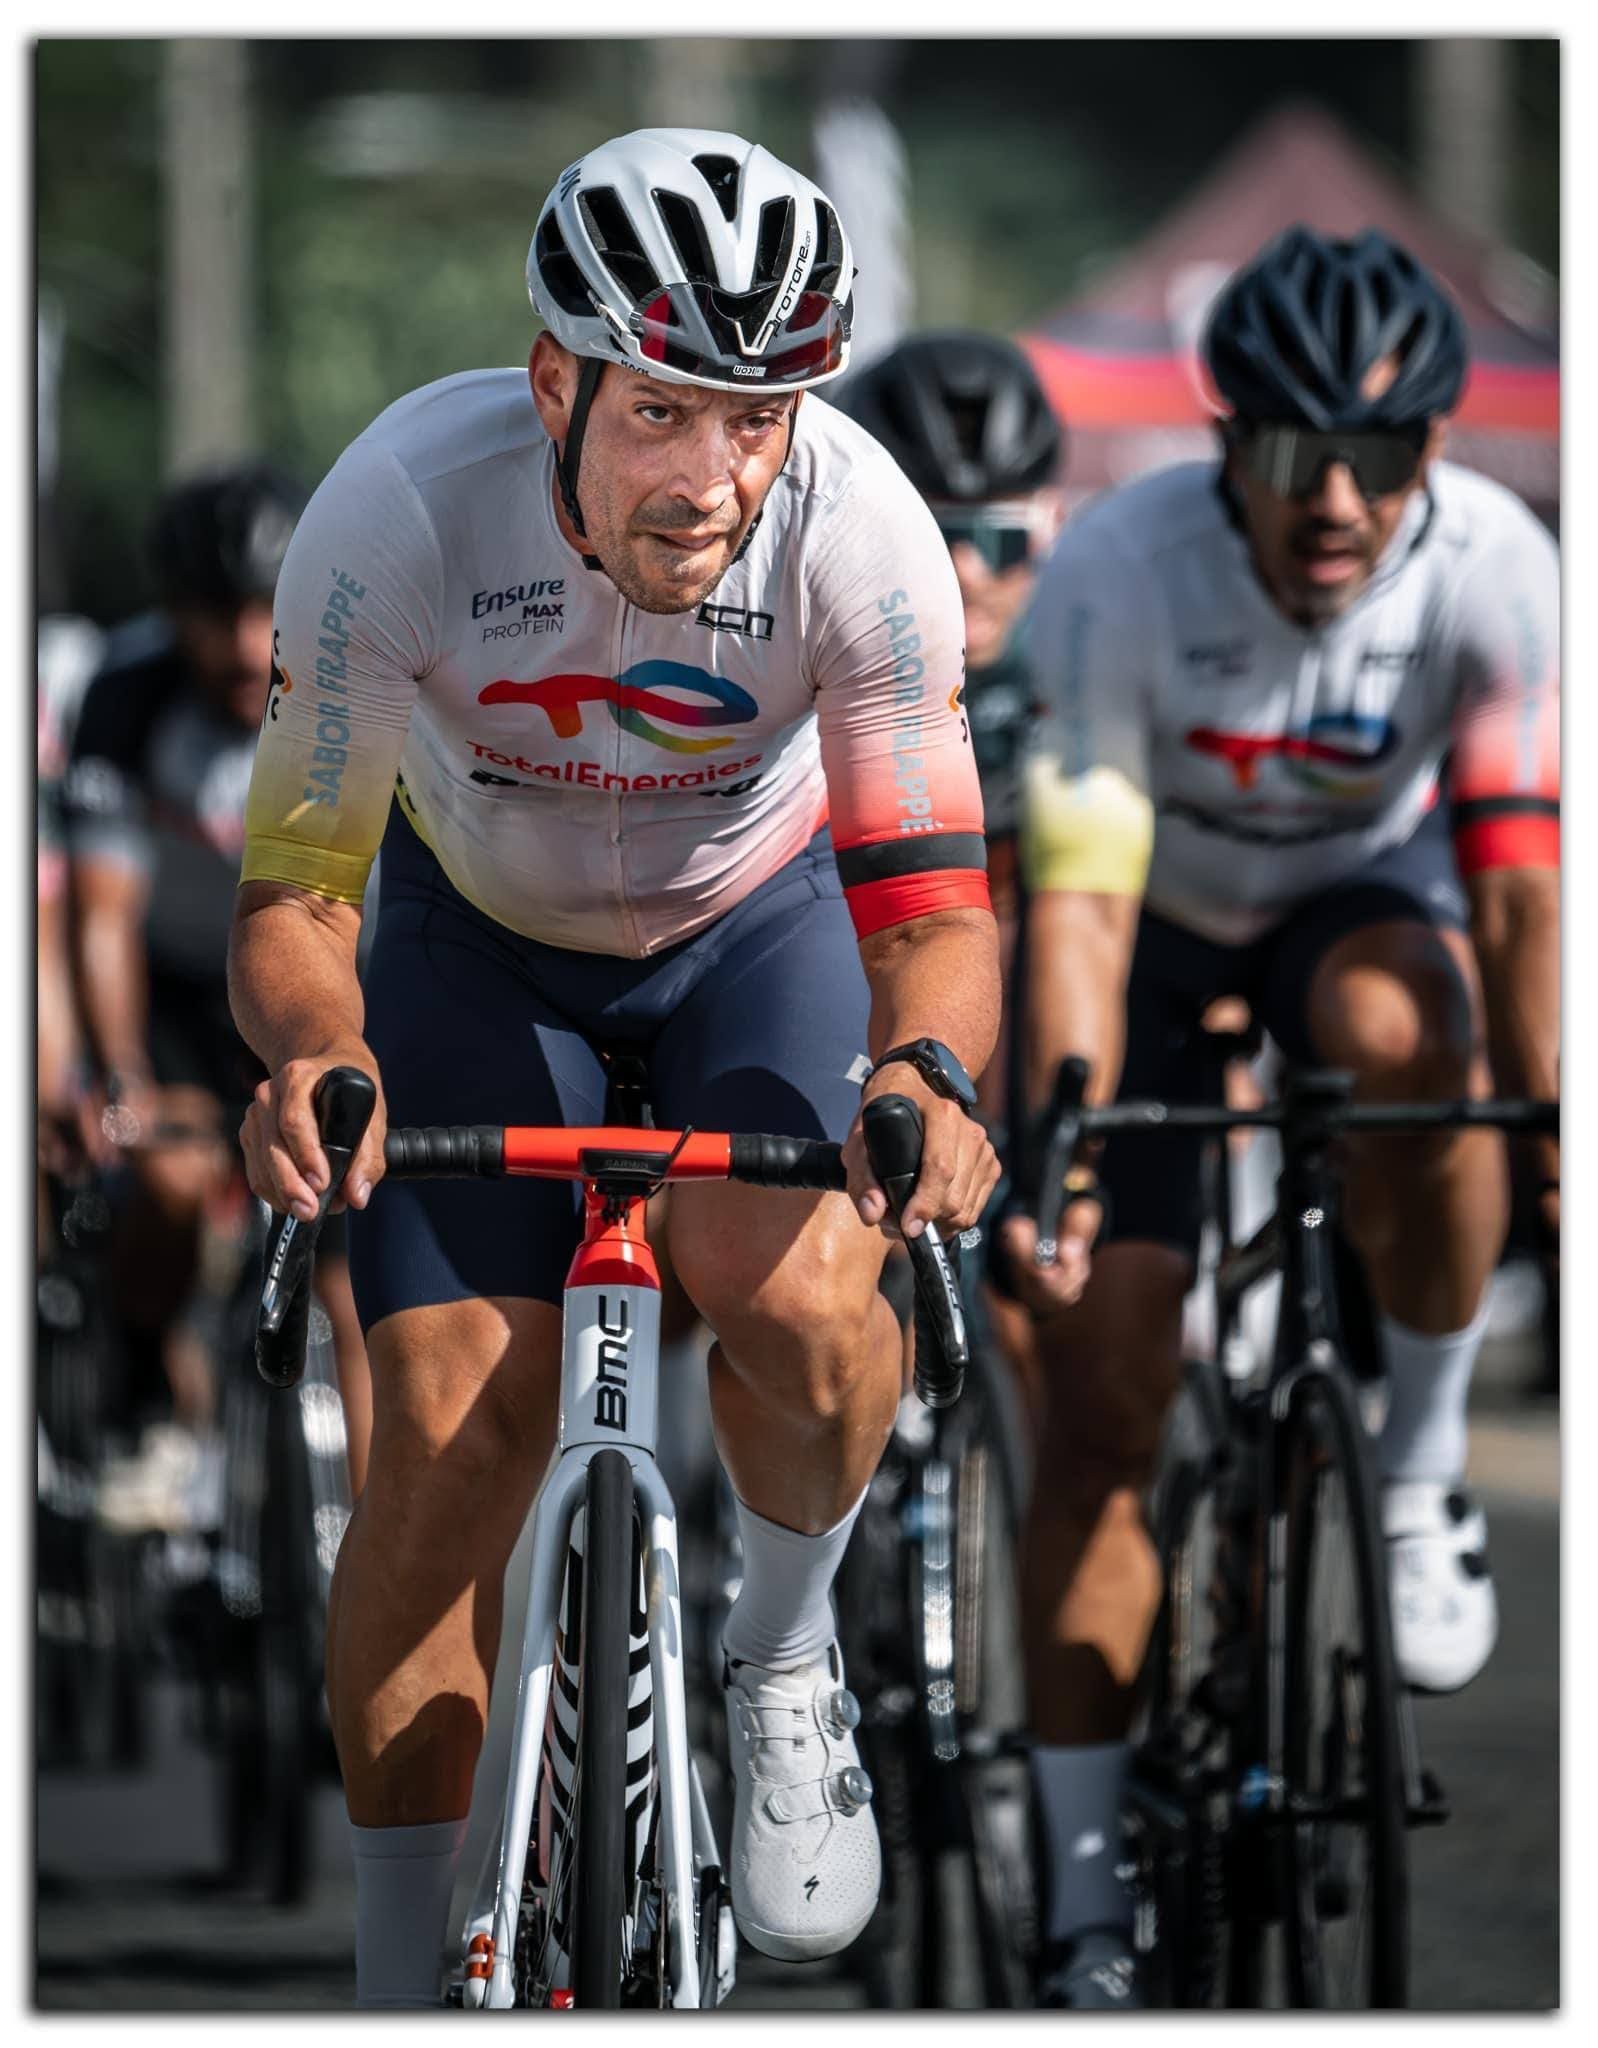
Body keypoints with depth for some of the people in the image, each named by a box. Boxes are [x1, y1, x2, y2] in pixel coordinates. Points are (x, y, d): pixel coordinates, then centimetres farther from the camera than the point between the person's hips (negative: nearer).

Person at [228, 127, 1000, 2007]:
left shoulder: (856, 530, -33)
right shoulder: (398, 513, -34)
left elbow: (930, 898, -30)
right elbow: (290, 892, -26)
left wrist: (928, 1071, -52)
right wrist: (311, 1053, -48)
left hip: (759, 917, 0)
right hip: (483, 930, 0)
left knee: (788, 1286, -29)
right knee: (453, 1426, -12)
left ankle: (784, 1660, 3)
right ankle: (401, 1994, 1)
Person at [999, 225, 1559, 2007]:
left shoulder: (1492, 565, -28)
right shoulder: (1119, 573, -32)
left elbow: (1521, 884, -29)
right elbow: (1079, 904, -34)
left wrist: (1551, 1134, -41)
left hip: (1363, 888, 0)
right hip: (1157, 914, 0)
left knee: (1398, 1031, -38)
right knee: (1099, 1400, -9)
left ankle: (1422, 1474, -15)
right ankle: (1084, 1911, -3)